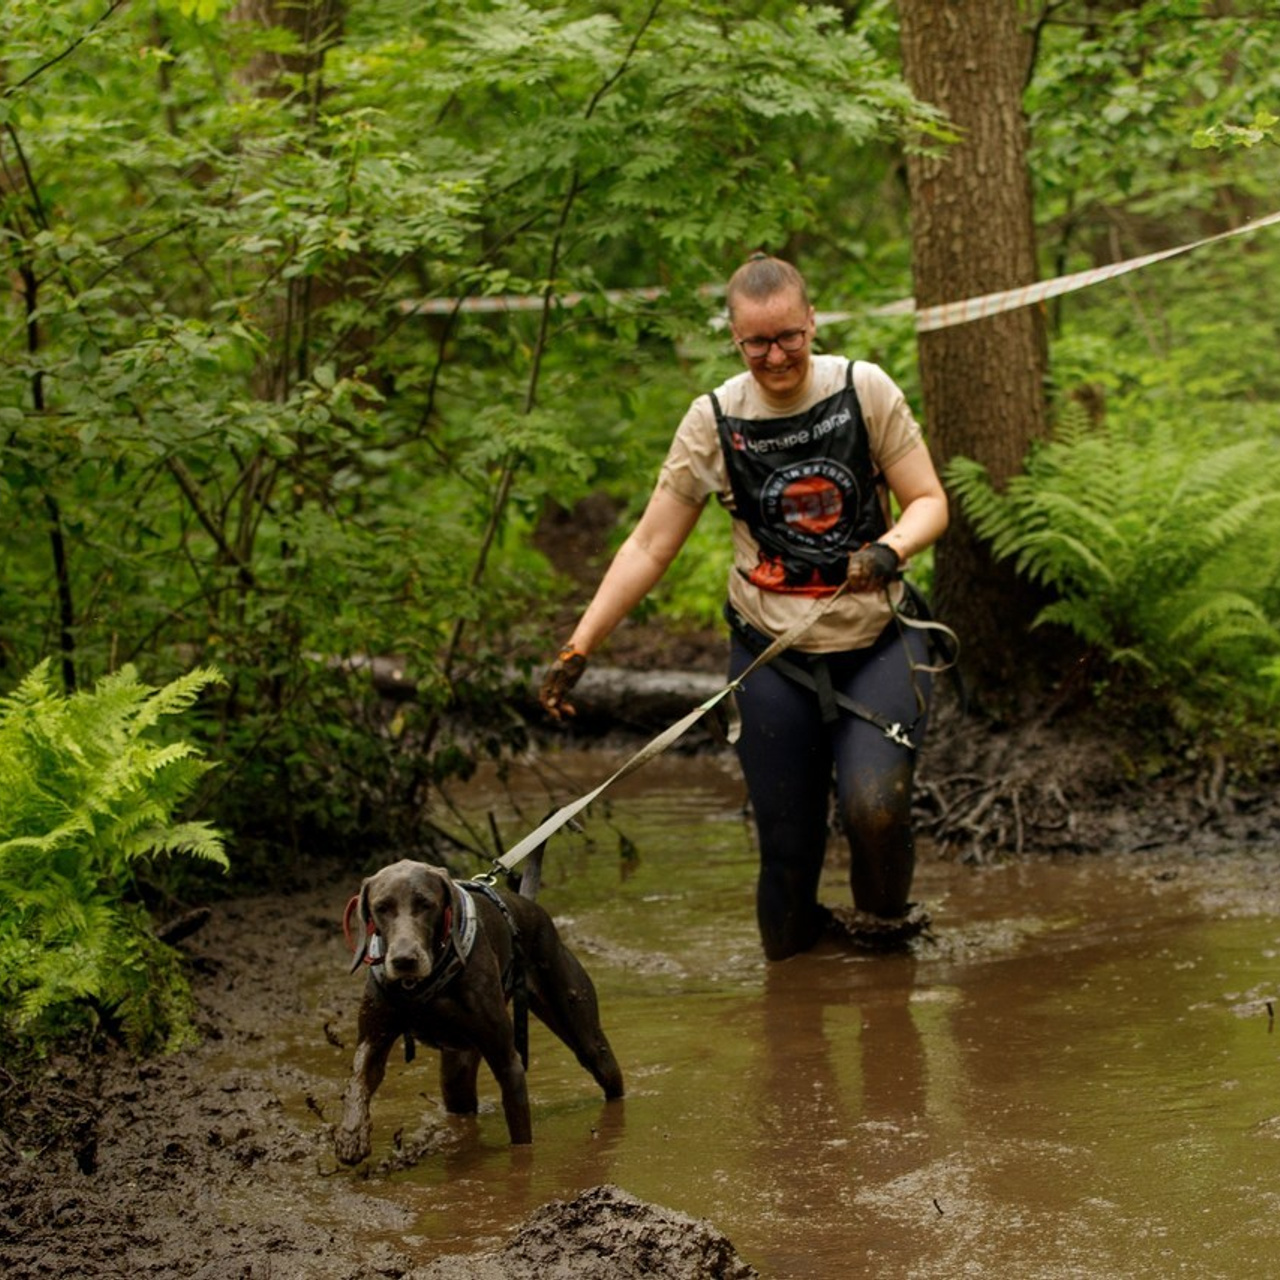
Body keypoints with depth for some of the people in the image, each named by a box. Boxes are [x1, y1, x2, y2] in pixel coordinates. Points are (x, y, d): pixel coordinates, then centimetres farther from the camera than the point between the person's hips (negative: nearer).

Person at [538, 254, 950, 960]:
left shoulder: (864, 390, -5)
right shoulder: (715, 420, -3)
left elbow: (929, 502, 1)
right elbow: (648, 548, 1)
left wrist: (889, 550, -22)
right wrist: (577, 651, -4)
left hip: (877, 645, -1)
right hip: (773, 657, 1)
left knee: (874, 806, -24)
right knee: (785, 846, 2)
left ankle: (885, 920, 6)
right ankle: (808, 930, 34)